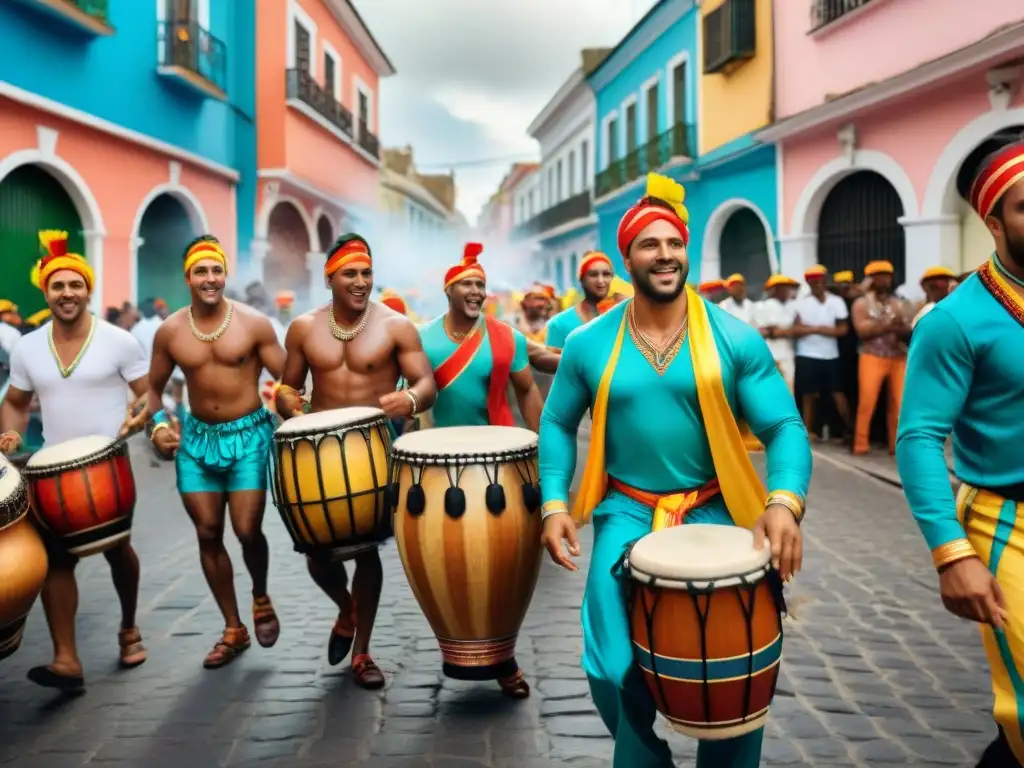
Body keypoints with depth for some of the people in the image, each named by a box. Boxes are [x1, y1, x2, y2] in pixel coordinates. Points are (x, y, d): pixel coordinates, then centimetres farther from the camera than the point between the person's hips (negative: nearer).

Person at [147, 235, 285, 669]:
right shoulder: (169, 331, -1)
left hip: (249, 435, -3)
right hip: (197, 438, 3)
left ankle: (261, 598, 27)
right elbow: (153, 387, 11)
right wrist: (159, 423, -7)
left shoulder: (253, 323, -8)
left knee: (247, 530, -7)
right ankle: (233, 630, 21)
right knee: (207, 533, 5)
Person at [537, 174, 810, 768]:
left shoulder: (736, 338, -5)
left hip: (715, 512, 0)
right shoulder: (589, 345, -1)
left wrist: (784, 502, -25)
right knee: (614, 671, -7)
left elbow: (785, 427, -7)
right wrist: (555, 504, -2)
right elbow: (557, 424, 11)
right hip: (626, 513, 1)